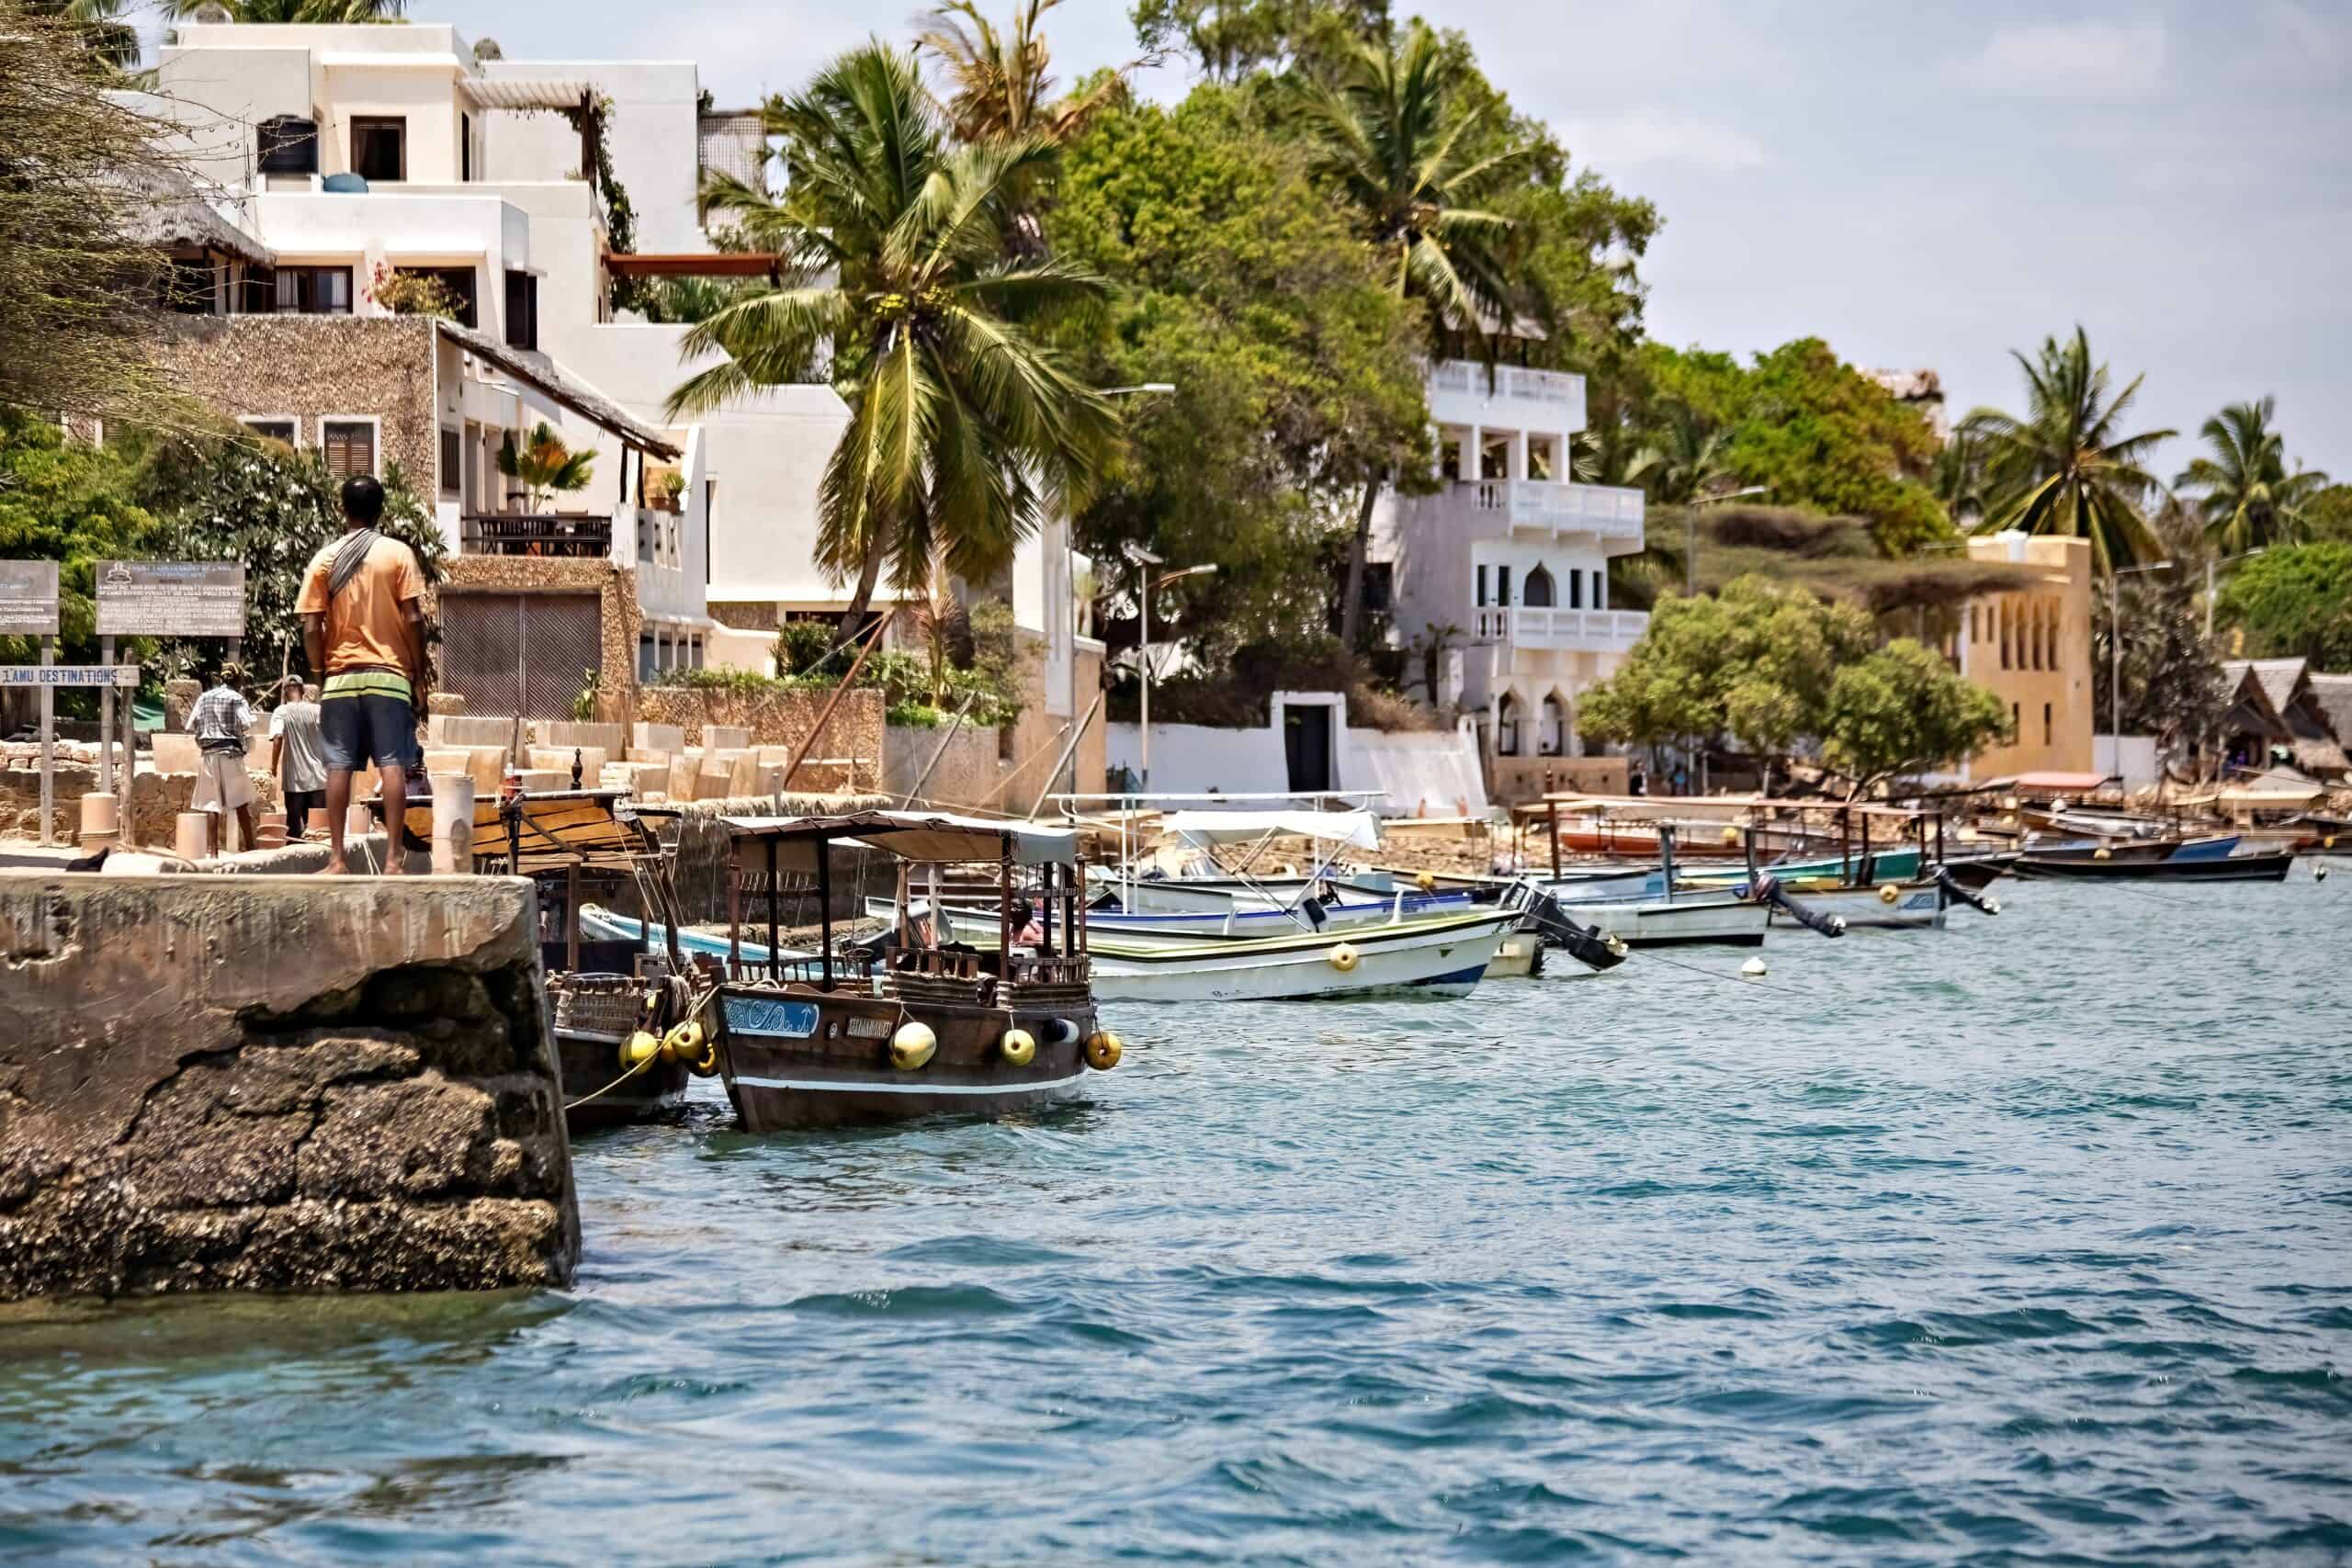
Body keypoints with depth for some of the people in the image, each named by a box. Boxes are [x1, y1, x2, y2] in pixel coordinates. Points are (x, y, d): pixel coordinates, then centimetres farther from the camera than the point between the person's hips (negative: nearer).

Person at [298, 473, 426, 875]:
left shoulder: (325, 559, 3)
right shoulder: (398, 554, -2)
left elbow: (311, 627, -1)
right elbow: (413, 619, -6)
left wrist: (321, 672, 9)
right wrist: (419, 670, 3)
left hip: (340, 676, 1)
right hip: (390, 673, -1)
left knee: (339, 767, 3)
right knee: (393, 765, -3)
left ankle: (337, 859, 1)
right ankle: (393, 860, -8)